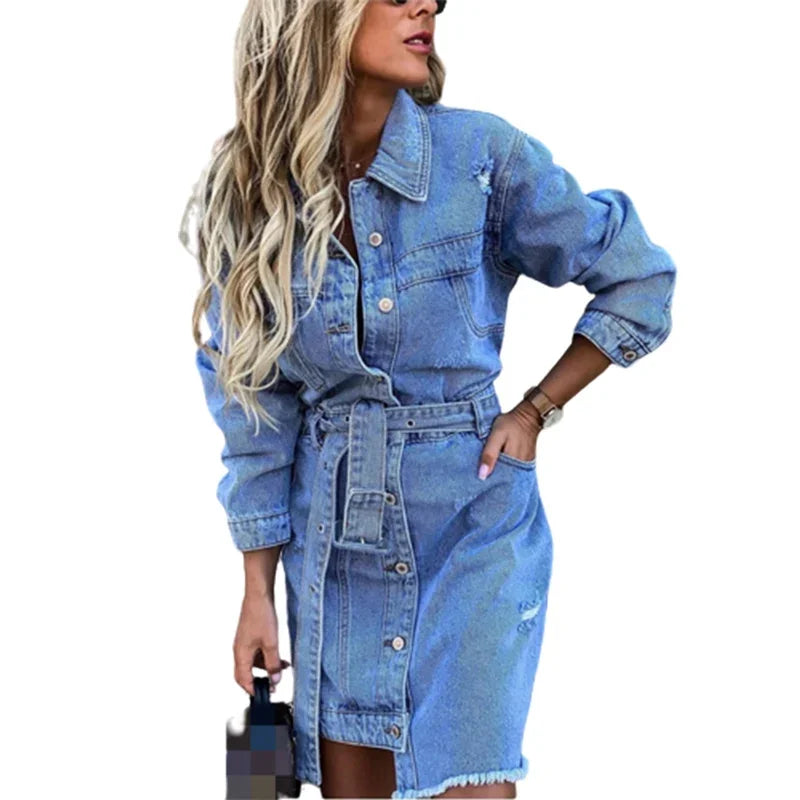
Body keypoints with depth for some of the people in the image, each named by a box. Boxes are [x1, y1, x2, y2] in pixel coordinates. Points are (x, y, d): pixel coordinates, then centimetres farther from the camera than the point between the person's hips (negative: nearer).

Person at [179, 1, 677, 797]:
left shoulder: (481, 156, -11)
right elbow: (255, 410, 2)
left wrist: (536, 411, -3)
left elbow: (639, 281, 2)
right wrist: (257, 592, 2)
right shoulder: (248, 194, -4)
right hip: (336, 537, 2)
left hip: (472, 521, -2)